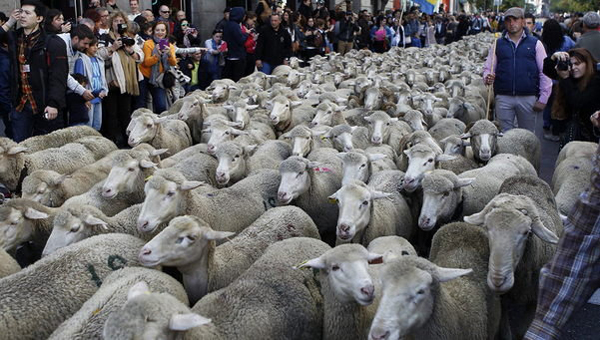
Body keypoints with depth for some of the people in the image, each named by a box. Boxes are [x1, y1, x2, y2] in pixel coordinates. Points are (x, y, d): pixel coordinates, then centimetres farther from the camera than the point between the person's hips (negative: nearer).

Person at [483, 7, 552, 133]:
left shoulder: (535, 44, 6)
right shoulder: (498, 44, 11)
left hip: (528, 98, -1)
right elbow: (488, 68, 11)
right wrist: (487, 78, -13)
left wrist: (543, 99, -3)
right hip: (503, 98, 1)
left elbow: (545, 73, 3)